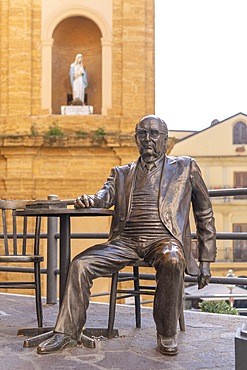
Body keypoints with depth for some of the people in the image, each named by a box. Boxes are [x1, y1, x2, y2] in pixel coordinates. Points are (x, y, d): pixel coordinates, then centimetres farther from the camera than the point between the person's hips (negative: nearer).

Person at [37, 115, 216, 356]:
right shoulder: (121, 173, 22)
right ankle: (67, 332, -3)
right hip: (126, 241, 3)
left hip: (164, 239, -3)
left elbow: (205, 214, 14)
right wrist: (90, 199, -24)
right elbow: (107, 194, 3)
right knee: (80, 264, -16)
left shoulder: (185, 168, 14)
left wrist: (205, 261, 8)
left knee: (172, 260, -37)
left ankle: (167, 333, -18)